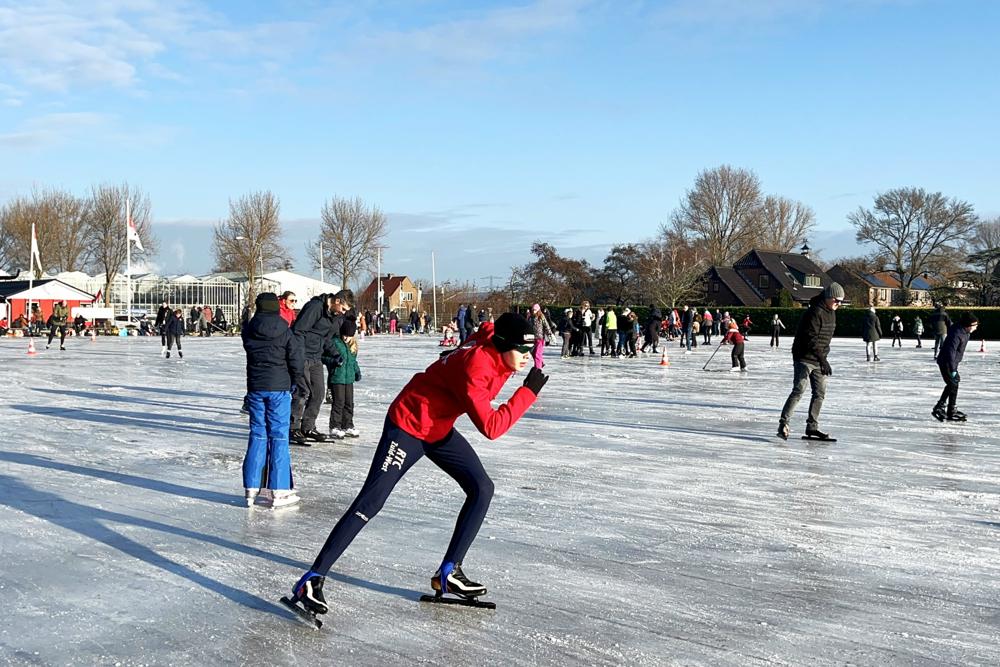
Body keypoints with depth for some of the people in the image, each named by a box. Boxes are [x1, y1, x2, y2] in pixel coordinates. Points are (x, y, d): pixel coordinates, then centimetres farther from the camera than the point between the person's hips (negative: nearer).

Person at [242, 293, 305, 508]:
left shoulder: (248, 331, 2)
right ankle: (278, 491, 1)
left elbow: (249, 353, 11)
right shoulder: (284, 331, -6)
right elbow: (295, 358, -3)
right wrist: (297, 381, 11)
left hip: (255, 388, 3)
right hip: (279, 387, -3)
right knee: (279, 437, 0)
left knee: (257, 436, 10)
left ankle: (251, 489, 11)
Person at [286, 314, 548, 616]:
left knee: (482, 489, 0)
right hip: (408, 425, -9)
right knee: (370, 503, -13)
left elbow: (486, 328, 18)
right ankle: (313, 578, -8)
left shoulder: (493, 346, -8)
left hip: (440, 429, 9)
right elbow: (490, 427, -35)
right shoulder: (475, 367, -32)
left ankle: (449, 572, 7)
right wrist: (527, 392, -32)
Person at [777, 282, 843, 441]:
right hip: (805, 358, -9)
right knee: (799, 391, -14)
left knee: (820, 393, 8)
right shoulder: (815, 312, -19)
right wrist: (823, 360, -28)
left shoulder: (831, 312, 11)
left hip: (819, 359, 9)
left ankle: (812, 427, 15)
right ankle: (783, 424, -11)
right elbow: (811, 339, -25)